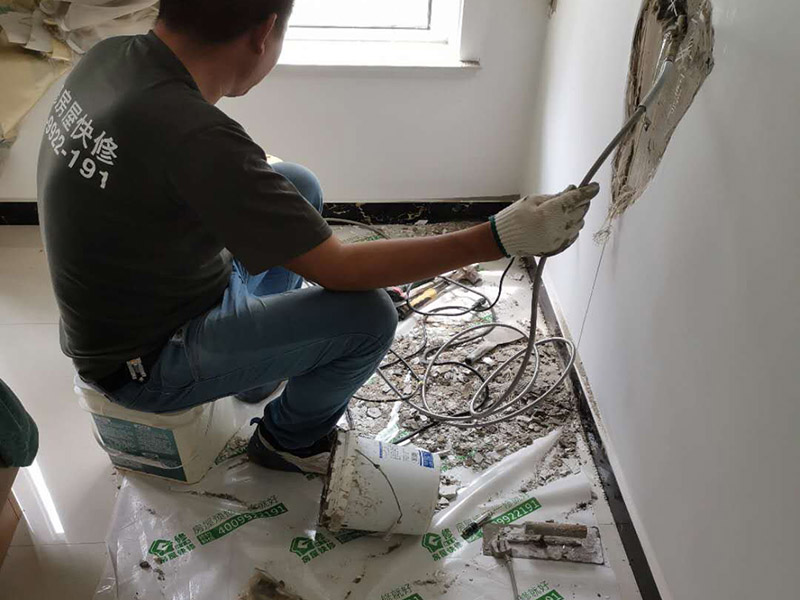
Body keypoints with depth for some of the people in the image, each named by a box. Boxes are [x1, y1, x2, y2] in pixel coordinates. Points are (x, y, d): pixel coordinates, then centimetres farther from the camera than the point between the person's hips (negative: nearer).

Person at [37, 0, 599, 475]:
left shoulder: (110, 55, -9)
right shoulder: (197, 138, -36)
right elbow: (337, 268, -28)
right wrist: (499, 238, -26)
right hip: (144, 366, -8)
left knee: (299, 186, 10)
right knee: (368, 315, -19)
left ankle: (256, 364, 26)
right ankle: (288, 439, 14)